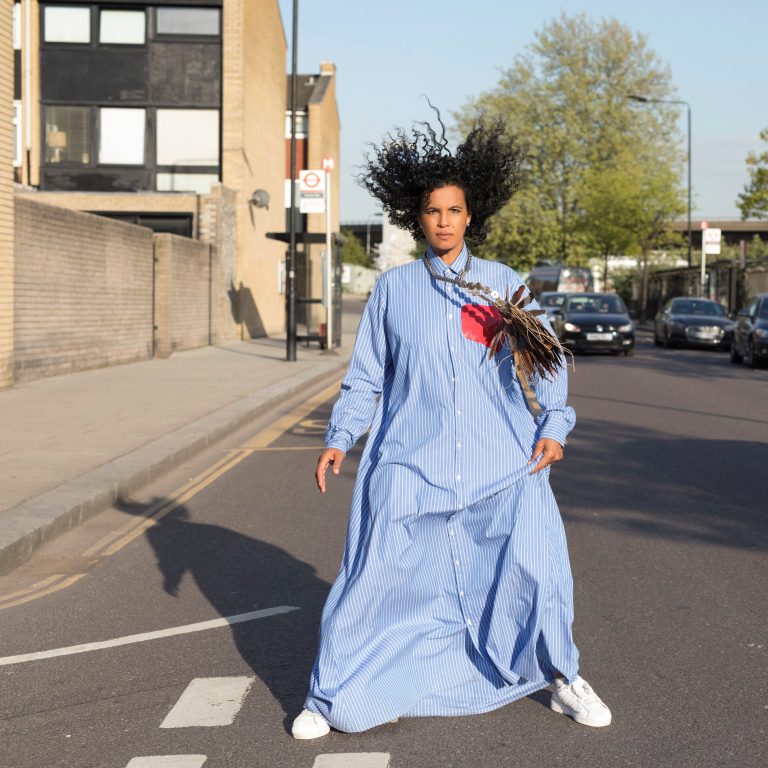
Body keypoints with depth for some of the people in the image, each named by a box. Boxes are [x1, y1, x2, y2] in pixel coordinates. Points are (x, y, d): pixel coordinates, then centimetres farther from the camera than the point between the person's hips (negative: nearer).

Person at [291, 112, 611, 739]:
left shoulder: (504, 284, 7)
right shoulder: (393, 288, 8)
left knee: (537, 566, -3)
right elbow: (365, 376, 11)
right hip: (411, 459, 0)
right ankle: (333, 695, 16)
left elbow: (548, 357, 9)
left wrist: (553, 425, -4)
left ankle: (561, 676, 22)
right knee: (376, 578, -1)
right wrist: (339, 438, 2)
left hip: (503, 458, 1)